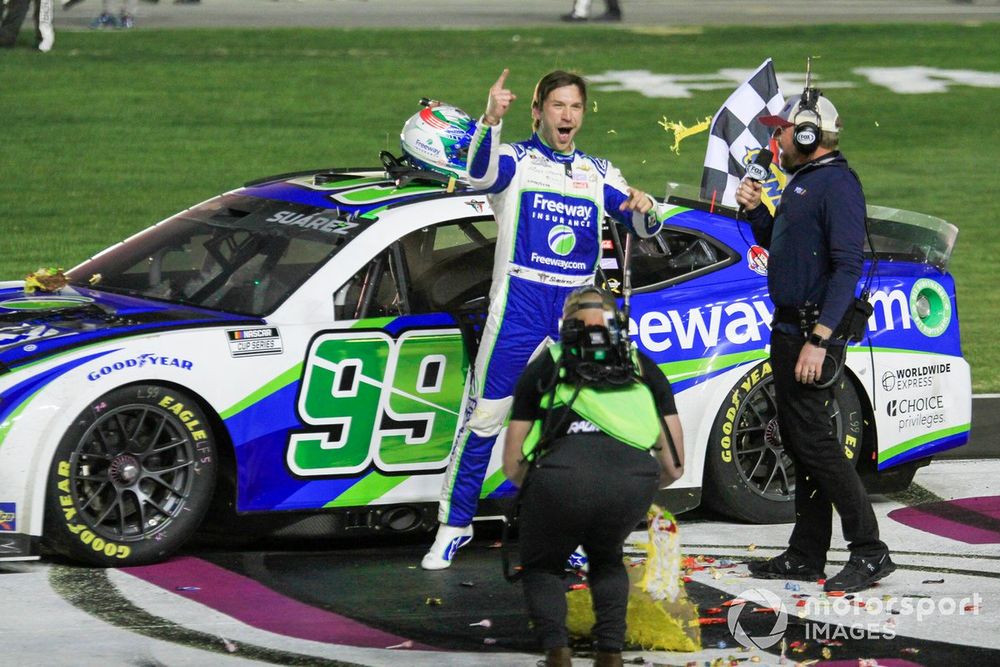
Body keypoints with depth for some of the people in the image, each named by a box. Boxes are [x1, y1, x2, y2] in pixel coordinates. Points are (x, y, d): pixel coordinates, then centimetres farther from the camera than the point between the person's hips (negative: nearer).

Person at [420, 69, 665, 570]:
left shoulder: (598, 174, 14)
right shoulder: (517, 160, 1)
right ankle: (454, 525, 3)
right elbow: (481, 174, -22)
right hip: (519, 303, -4)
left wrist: (644, 208, -13)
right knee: (484, 417, -5)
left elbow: (645, 229, 12)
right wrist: (490, 120, -41)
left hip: (577, 309, 4)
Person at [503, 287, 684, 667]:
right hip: (634, 477, 1)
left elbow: (512, 467, 30)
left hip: (561, 476, -1)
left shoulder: (545, 366, 29)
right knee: (606, 561, 32)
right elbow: (674, 467, 31)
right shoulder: (644, 368, 31)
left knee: (542, 567, 26)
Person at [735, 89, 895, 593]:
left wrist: (818, 339, -28)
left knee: (814, 442, -12)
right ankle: (805, 555, 19)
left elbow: (848, 266, -22)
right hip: (787, 326, 10)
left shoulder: (837, 184, -15)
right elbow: (778, 245, 29)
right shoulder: (801, 182, 17)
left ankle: (869, 552, -10)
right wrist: (756, 211, 9)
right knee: (798, 441, 13)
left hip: (814, 332, -10)